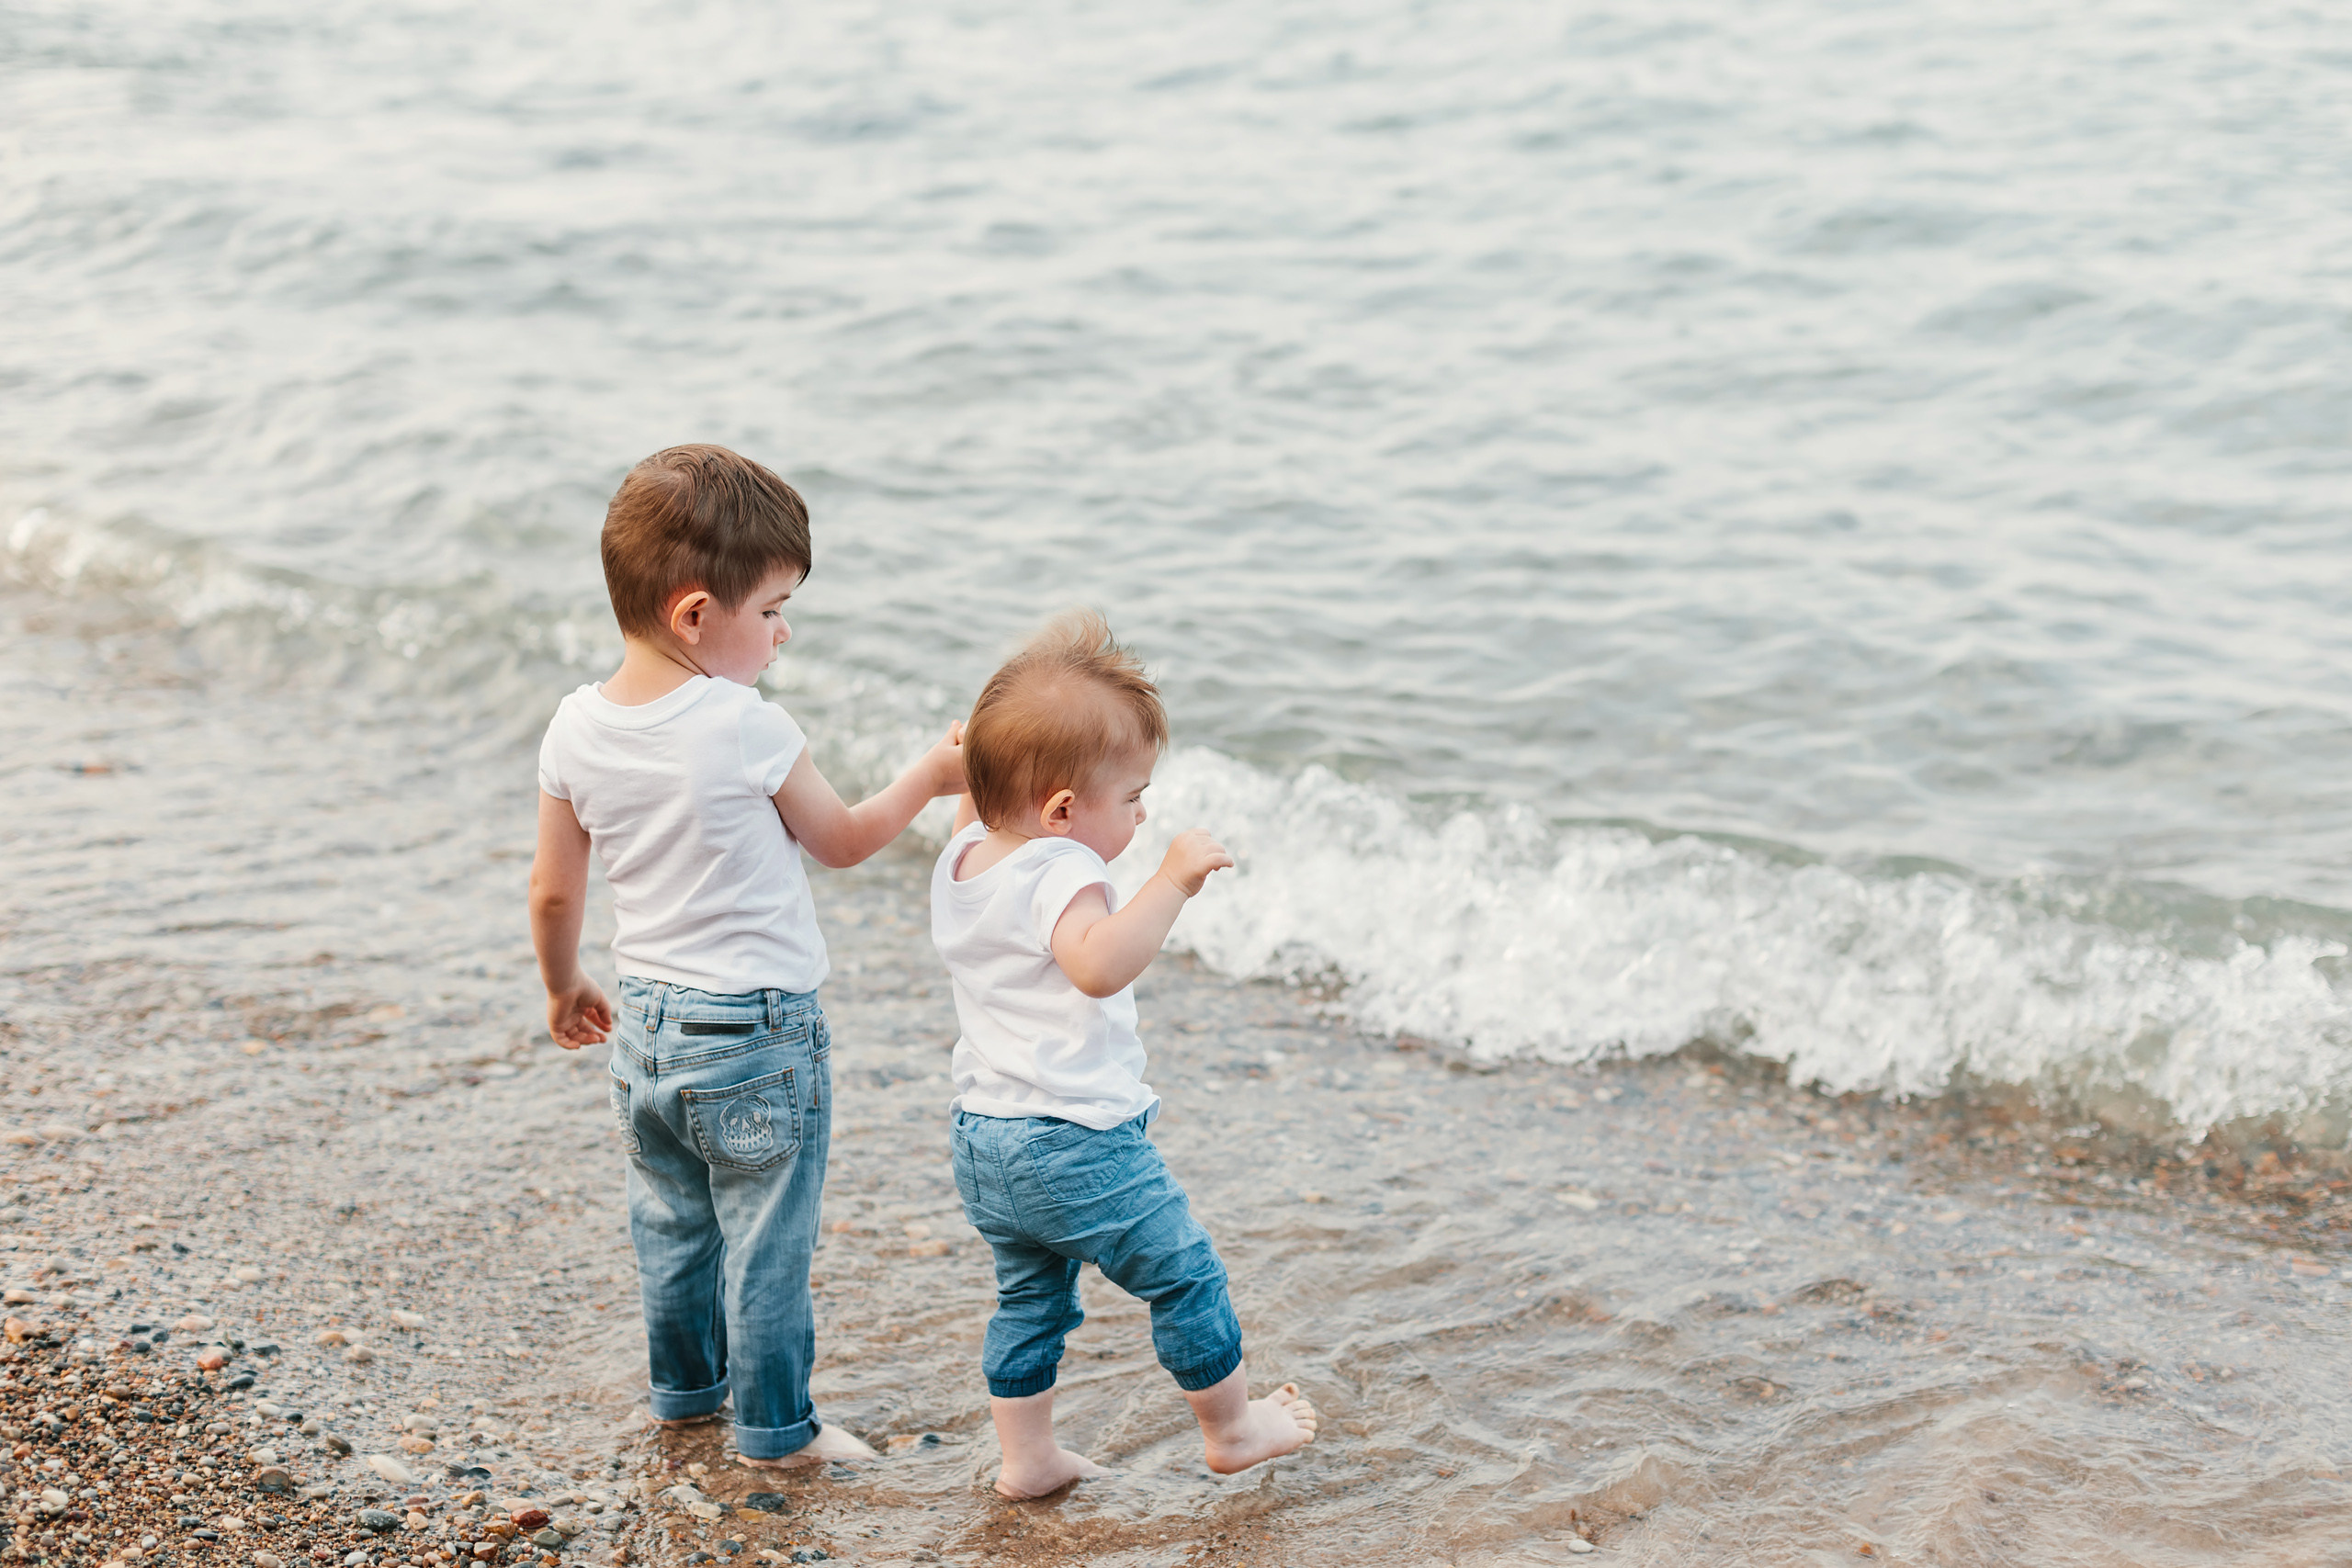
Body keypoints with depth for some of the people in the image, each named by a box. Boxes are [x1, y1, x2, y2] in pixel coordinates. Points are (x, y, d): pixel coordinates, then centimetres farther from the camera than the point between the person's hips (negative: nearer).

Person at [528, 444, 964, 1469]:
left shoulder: (576, 730, -5)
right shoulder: (747, 729, -21)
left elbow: (554, 891, 4)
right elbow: (841, 842, -6)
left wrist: (563, 988, 20)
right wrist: (928, 778, 7)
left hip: (645, 1026, 6)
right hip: (759, 1036, -6)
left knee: (671, 1222, 22)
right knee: (767, 1239, 8)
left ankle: (685, 1385, 39)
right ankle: (776, 1427, 19)